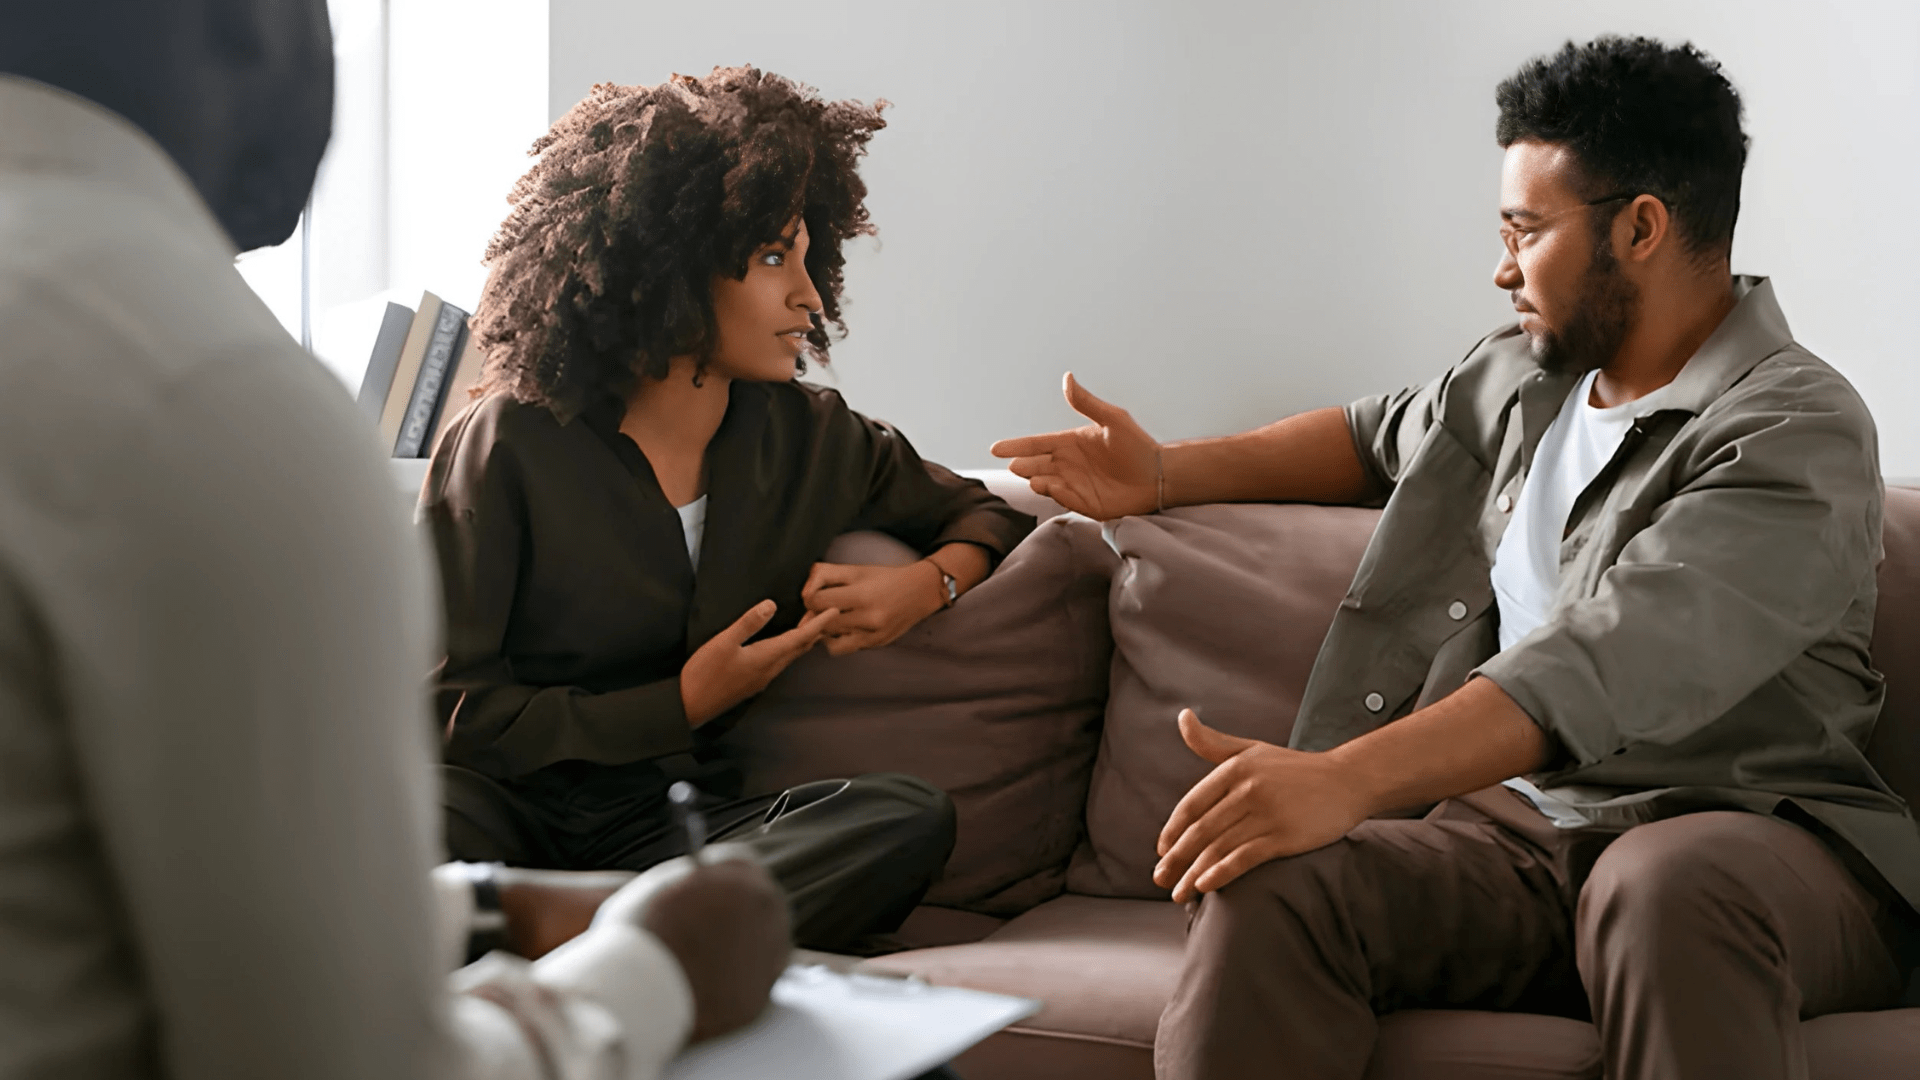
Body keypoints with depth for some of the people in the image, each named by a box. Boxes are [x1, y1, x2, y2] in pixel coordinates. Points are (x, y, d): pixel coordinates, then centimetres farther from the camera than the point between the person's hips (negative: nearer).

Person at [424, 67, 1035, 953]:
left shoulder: (809, 439, 9)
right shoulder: (509, 442, -5)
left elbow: (986, 513, 24)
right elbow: (449, 706, -6)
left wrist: (928, 585, 0)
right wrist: (681, 707, -9)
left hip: (671, 817, 4)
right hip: (510, 807, -4)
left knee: (909, 816, -28)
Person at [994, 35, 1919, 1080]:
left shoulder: (1795, 435, -11)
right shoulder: (1525, 372, 17)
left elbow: (1602, 668, -26)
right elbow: (1384, 435, 40)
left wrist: (1346, 780, -37)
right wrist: (1167, 472, 31)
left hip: (1753, 837, -6)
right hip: (1519, 825, 6)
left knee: (1669, 891, -43)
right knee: (1268, 885, -25)